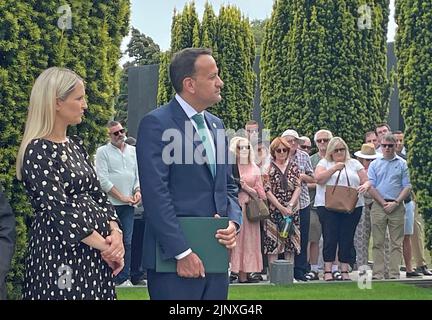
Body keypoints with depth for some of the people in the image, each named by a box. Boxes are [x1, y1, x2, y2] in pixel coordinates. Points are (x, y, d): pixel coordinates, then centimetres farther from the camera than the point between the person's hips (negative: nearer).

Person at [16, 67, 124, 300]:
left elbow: (97, 194, 12)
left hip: (95, 253, 8)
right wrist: (105, 246, -15)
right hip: (61, 253, -8)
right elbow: (59, 210, -19)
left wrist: (115, 233, -6)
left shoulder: (75, 145, 13)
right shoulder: (38, 151, -13)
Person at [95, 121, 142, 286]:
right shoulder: (102, 152, 0)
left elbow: (139, 174, 17)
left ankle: (123, 278, 11)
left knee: (127, 242, 5)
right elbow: (103, 180, -7)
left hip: (129, 204, 4)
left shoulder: (133, 151, 15)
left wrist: (138, 191, -2)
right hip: (110, 204, -4)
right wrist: (121, 197, -10)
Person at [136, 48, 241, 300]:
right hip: (174, 259, -7)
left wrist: (234, 222, 0)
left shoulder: (216, 125, 15)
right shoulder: (156, 124, -10)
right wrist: (182, 253, -18)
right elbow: (156, 195, -16)